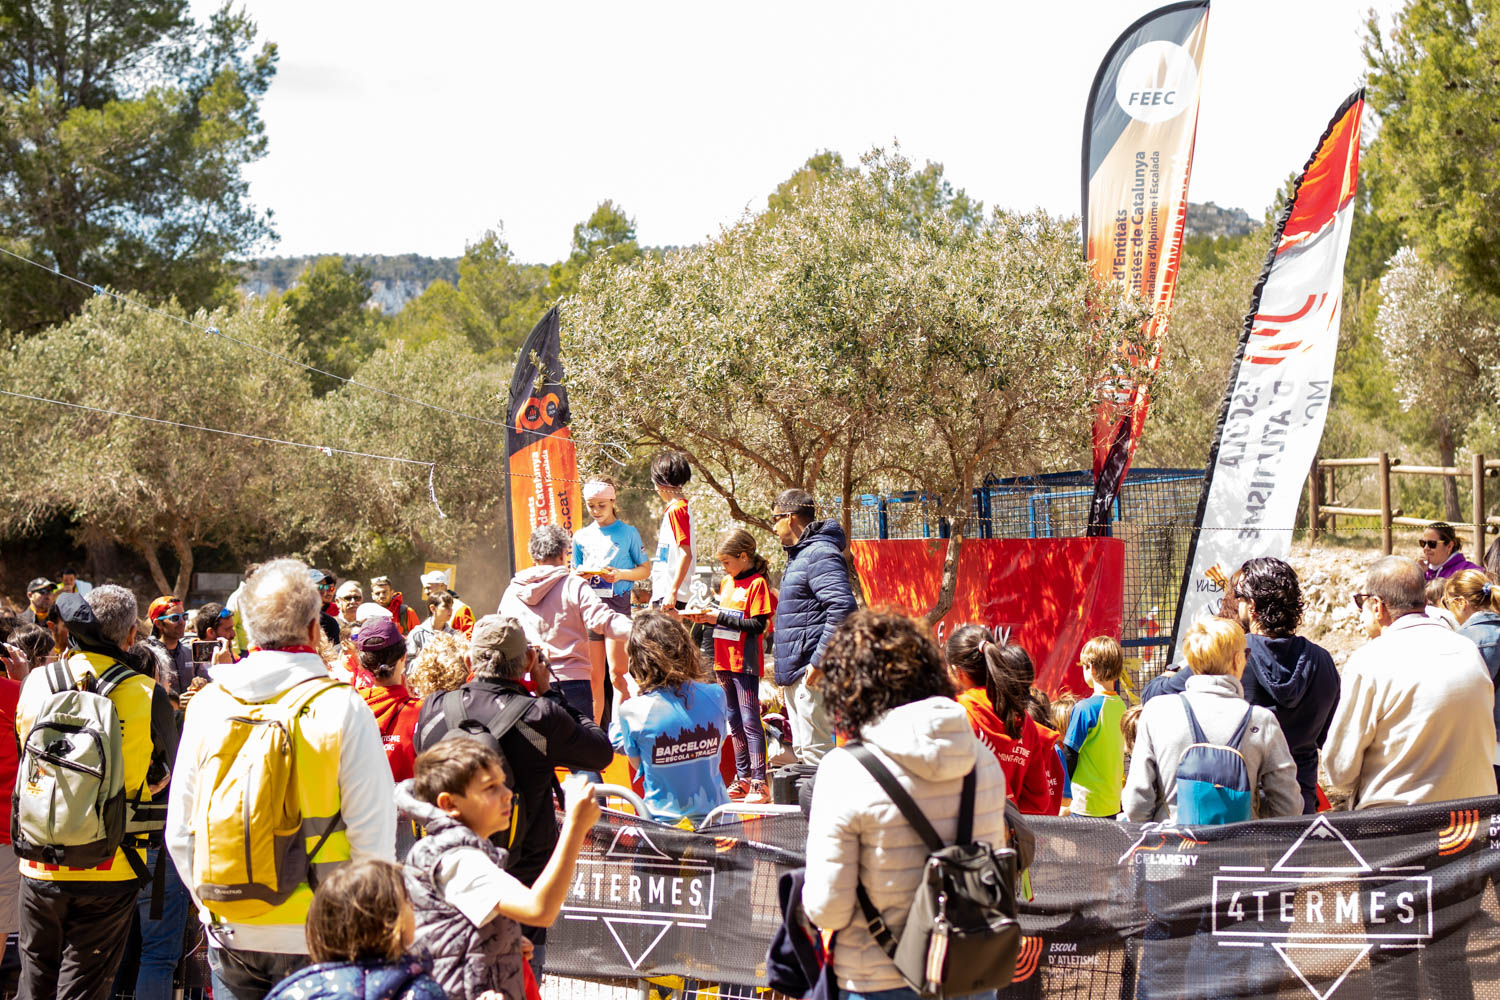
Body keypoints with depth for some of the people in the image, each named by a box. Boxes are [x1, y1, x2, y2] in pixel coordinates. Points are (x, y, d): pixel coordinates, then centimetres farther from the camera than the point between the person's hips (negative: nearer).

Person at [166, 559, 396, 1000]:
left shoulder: (208, 703, 1)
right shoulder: (343, 707, -9)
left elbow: (179, 833, 7)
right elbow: (373, 838, -11)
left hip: (230, 935, 3)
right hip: (315, 936, -3)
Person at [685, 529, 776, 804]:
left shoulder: (757, 583, -9)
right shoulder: (726, 582, 15)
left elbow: (758, 625, -16)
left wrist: (720, 617, -16)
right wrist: (705, 617, 2)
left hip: (745, 663, -8)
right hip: (724, 662, 8)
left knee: (750, 721, -10)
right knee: (734, 722, 12)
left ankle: (759, 782, -10)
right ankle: (743, 778, 19)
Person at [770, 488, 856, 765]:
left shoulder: (820, 554, -14)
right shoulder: (799, 555, 20)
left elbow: (843, 609, -25)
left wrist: (819, 661, -24)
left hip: (812, 673, -11)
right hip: (795, 674, 11)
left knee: (815, 750, -10)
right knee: (802, 750, 15)